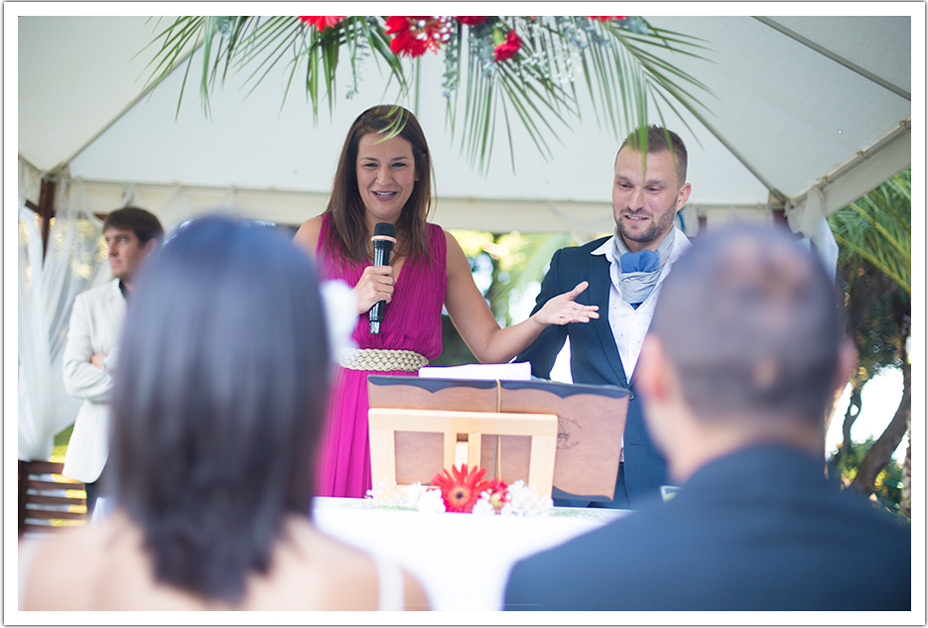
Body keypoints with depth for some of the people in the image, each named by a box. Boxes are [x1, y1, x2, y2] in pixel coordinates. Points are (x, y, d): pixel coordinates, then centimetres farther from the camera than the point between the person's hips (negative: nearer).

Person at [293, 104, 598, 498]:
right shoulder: (316, 236, 5)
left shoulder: (440, 249, 12)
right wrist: (351, 303, -11)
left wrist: (539, 319, -7)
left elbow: (489, 347, 10)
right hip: (331, 417, -2)